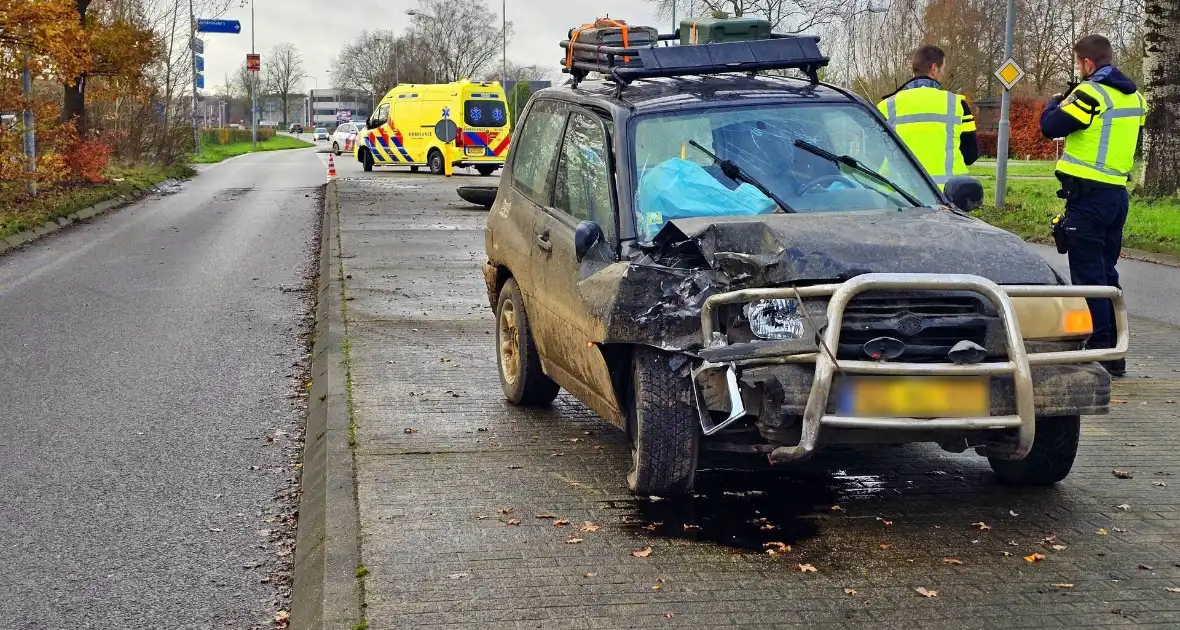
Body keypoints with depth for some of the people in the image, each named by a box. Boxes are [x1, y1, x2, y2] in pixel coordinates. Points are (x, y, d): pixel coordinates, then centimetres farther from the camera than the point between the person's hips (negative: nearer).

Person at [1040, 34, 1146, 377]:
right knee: (1107, 273, 15)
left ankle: (1098, 351, -4)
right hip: (1118, 194, 8)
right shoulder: (1135, 97, 11)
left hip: (1088, 196, -8)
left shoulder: (1091, 93, -15)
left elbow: (1051, 127, -14)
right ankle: (1115, 353, 18)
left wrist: (1056, 103, 8)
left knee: (1088, 275, -4)